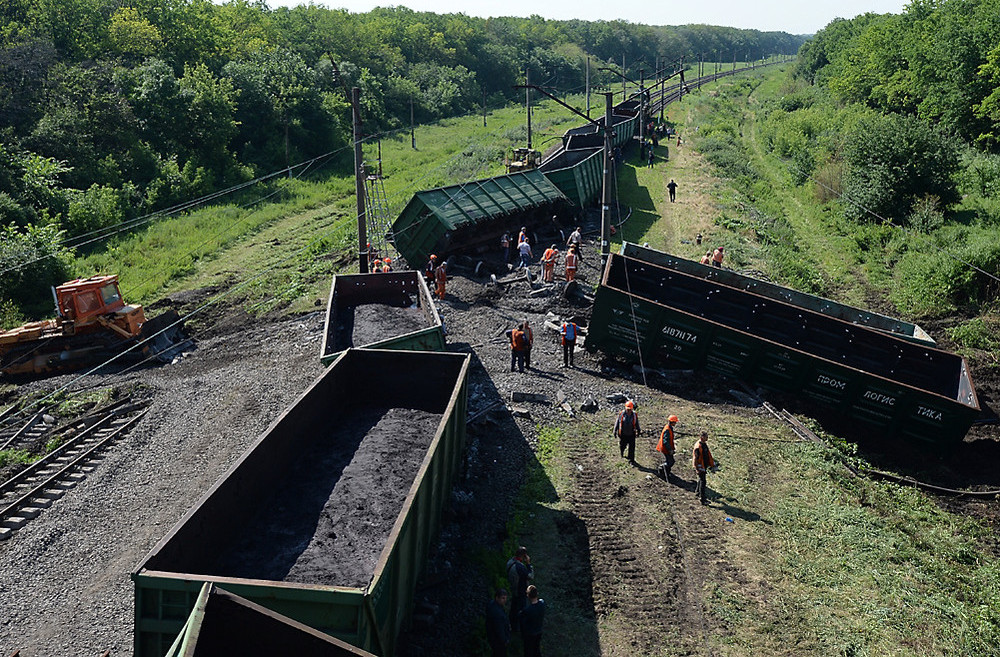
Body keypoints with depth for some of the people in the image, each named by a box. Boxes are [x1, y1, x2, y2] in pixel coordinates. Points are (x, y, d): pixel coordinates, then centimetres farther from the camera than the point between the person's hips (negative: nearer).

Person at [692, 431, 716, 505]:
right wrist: (697, 469, -24)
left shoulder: (705, 444, 3)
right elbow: (695, 458, -24)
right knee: (702, 481, -7)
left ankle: (697, 491, 48)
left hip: (705, 465, 10)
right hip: (700, 466, -9)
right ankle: (703, 499, -4)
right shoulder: (698, 446, -26)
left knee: (701, 479, 26)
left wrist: (712, 463, 21)